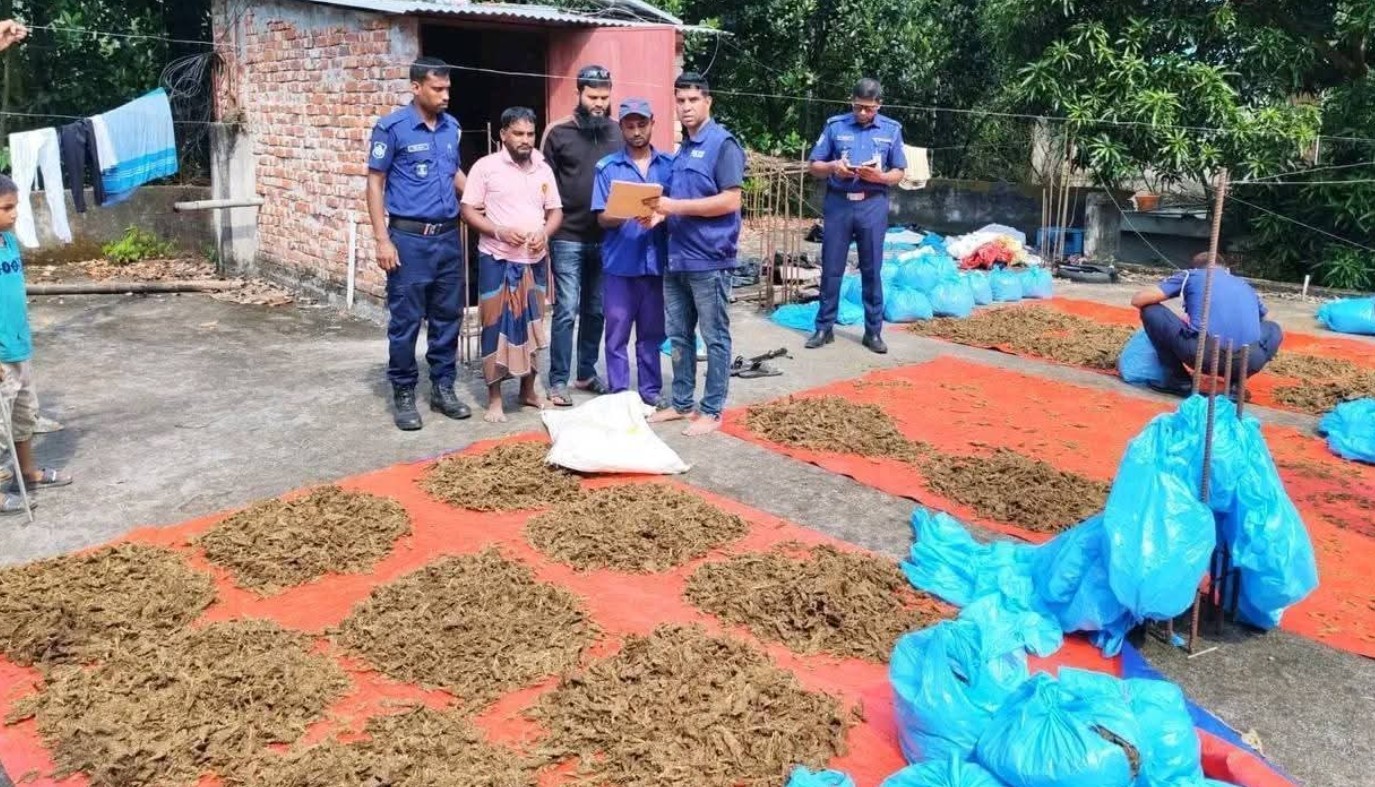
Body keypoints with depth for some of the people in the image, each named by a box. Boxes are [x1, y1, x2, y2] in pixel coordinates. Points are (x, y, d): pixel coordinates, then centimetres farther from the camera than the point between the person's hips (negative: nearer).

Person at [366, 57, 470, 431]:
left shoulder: (452, 127, 9)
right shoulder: (392, 128, -7)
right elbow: (375, 183, -5)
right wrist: (382, 239, -11)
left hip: (449, 236, 5)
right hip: (409, 238, -5)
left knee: (447, 317, 11)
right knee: (406, 321, 1)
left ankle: (443, 388, 23)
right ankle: (403, 394, 13)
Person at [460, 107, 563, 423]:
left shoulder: (544, 169, 8)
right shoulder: (486, 166, -5)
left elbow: (556, 211, 12)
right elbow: (469, 211, -6)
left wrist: (544, 233, -9)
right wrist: (499, 232, -21)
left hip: (536, 260, 5)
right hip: (497, 259, -4)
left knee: (532, 324, 11)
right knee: (497, 325, -1)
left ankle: (528, 390, 24)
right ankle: (494, 398, 7)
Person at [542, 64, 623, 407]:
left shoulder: (618, 133, 6)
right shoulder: (558, 132, -2)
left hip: (606, 238, 4)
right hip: (568, 238, -3)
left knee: (596, 310, 11)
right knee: (567, 310, -4)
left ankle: (587, 373, 24)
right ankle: (558, 381, 4)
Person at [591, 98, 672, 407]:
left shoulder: (670, 165, 5)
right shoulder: (607, 167, 2)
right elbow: (602, 218, -2)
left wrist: (660, 216, -17)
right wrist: (629, 214, -22)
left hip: (656, 261, 1)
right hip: (620, 263, -1)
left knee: (652, 332, 10)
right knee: (617, 333, 3)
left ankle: (650, 391, 20)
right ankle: (619, 394, 13)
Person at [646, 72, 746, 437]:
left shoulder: (723, 144, -9)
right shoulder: (682, 149, 16)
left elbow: (730, 201, -17)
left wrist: (676, 206, -19)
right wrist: (660, 212, 3)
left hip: (709, 259, -8)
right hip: (677, 257, 8)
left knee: (714, 338, 2)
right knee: (679, 336, 14)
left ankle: (712, 411, 10)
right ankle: (682, 403, 25)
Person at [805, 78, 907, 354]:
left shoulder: (891, 130, 5)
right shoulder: (835, 126, 3)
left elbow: (899, 173, 6)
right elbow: (814, 166, 5)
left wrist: (879, 176, -14)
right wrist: (833, 167, -15)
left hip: (873, 205, 0)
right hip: (838, 203, 0)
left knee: (872, 270, 5)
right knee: (831, 268, 4)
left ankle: (873, 331, 13)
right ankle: (824, 327, 14)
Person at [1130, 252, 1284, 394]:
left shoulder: (1191, 275, 22)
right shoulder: (1245, 286, 33)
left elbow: (1138, 300, 14)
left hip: (1203, 353, -4)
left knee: (1151, 311, 18)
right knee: (1273, 330, 38)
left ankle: (1179, 381, 15)